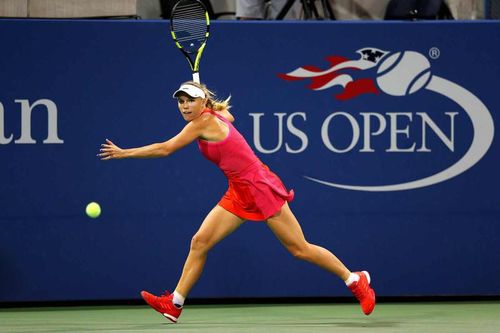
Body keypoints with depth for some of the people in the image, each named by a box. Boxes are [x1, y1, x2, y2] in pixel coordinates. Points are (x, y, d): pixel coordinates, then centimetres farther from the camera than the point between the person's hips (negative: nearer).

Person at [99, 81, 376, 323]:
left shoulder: (204, 122, -17)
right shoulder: (220, 114, 8)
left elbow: (164, 149, -15)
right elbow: (228, 115, 35)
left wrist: (123, 153, -8)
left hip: (259, 188, -9)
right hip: (239, 193, 9)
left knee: (299, 249, -3)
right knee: (199, 242, 0)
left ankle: (356, 281, 11)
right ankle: (174, 305, 2)